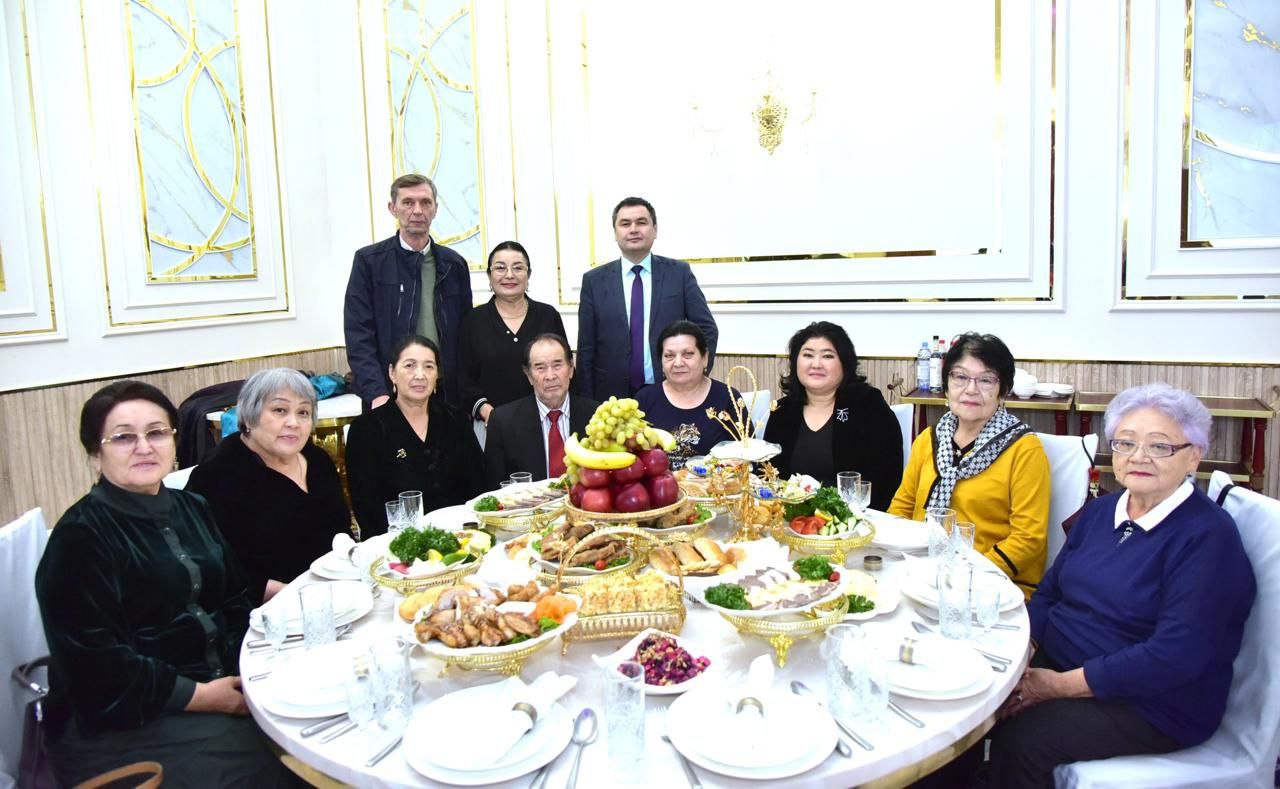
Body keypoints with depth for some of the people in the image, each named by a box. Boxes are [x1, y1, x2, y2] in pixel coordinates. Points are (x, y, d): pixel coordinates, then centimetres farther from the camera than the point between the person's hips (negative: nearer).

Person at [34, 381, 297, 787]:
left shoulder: (192, 509, 10)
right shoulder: (80, 536, -11)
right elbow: (96, 665, -18)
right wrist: (201, 696, -18)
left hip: (225, 684, 6)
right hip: (123, 721, -6)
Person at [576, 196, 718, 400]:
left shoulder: (679, 273, 2)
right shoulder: (594, 280, 2)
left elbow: (707, 329, 4)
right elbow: (586, 349, 3)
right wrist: (588, 405, -1)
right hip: (614, 397, 0)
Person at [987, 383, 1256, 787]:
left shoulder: (1207, 537, -15)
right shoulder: (1101, 511, 8)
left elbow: (1175, 655, -23)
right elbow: (1050, 591, 11)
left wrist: (1059, 685, -22)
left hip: (1154, 704, -6)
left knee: (1020, 739, -26)